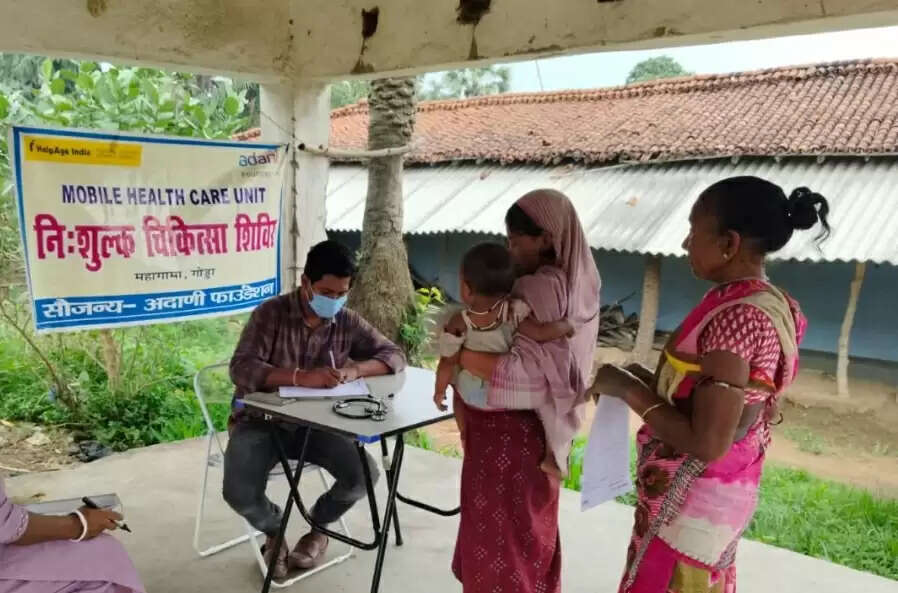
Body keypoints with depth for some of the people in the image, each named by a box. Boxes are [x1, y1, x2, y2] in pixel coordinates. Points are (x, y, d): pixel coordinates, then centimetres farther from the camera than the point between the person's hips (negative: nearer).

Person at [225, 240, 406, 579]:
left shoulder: (348, 322, -1)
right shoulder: (271, 314, -12)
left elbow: (394, 356, 1)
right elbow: (241, 369, -23)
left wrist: (356, 369, -21)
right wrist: (300, 377, -37)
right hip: (261, 421, -2)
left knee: (364, 475, -19)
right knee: (239, 492, -26)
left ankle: (318, 527, 15)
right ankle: (274, 530, 12)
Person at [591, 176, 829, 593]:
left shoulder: (736, 317, -28)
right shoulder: (768, 304, 2)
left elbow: (708, 442, -28)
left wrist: (629, 390, -18)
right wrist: (651, 383, 5)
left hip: (692, 498, -9)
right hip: (714, 490, 9)